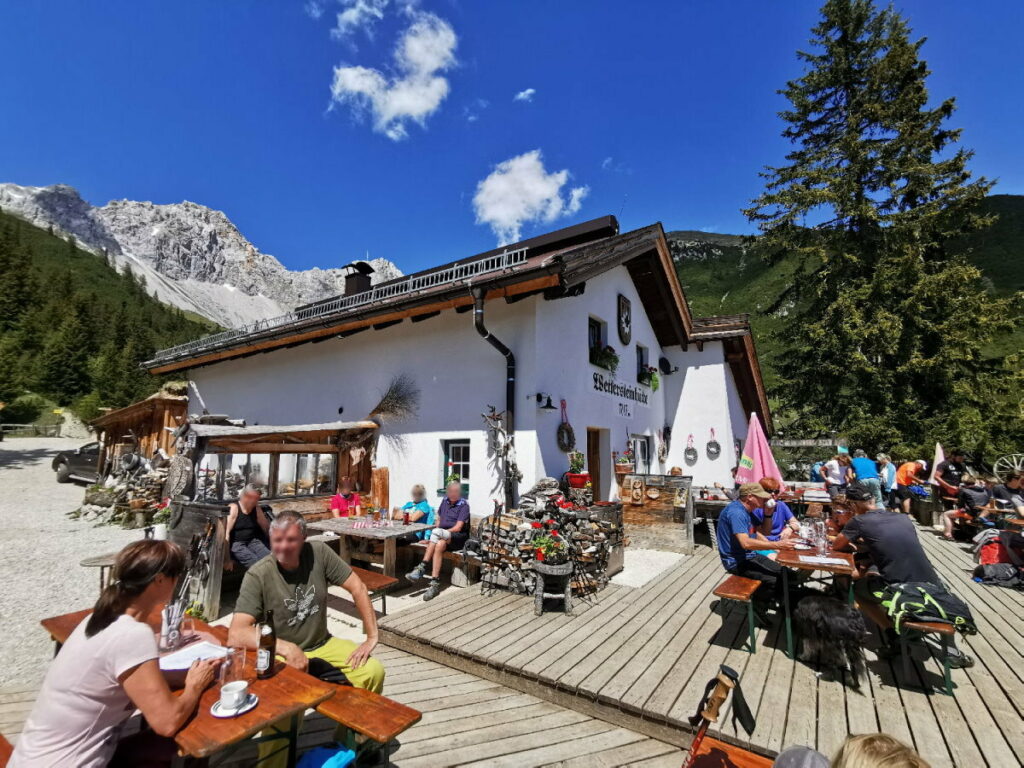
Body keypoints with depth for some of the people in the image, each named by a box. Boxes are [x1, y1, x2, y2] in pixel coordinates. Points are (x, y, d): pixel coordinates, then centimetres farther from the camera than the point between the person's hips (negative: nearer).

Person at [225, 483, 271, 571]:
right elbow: (226, 532, -19)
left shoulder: (256, 508, 6)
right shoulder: (233, 508, -10)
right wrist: (226, 559, -23)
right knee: (256, 565, -29)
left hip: (253, 541, 5)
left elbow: (266, 528, 8)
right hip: (236, 544, -5)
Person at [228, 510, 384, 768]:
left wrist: (372, 636, -11)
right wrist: (284, 647, -33)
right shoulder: (258, 575, -18)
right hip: (280, 657, -3)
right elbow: (236, 634, -24)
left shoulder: (319, 553, -13)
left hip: (322, 646, 3)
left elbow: (358, 589, -8)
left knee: (374, 671, -12)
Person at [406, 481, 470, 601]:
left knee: (436, 533, -33)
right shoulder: (445, 501, 14)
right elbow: (439, 519, 22)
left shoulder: (464, 505, -5)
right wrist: (436, 535, 4)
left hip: (458, 537, -4)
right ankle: (435, 583, -37)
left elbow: (458, 528, -12)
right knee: (439, 544, -33)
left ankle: (422, 568, -31)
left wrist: (438, 532, -15)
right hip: (443, 535, 5)